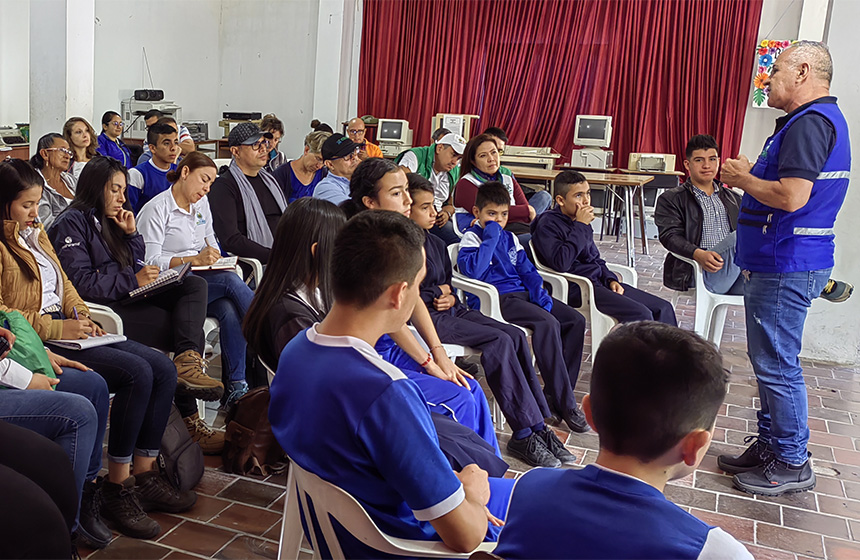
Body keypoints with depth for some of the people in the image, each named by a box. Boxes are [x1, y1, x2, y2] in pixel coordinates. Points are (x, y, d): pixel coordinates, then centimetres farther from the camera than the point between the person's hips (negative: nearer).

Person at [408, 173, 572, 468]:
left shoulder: (436, 244, 18)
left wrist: (450, 298, 1)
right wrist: (436, 292, -3)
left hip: (450, 310, 8)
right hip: (426, 317, -8)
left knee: (515, 335, -12)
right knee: (500, 341, -22)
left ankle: (536, 426, -12)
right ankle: (523, 434, -19)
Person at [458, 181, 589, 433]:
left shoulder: (510, 238, 22)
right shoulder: (472, 238, 0)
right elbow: (473, 270, -19)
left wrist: (539, 292, 2)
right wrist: (491, 237, -12)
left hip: (522, 293, 8)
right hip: (497, 298, -8)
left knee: (576, 320, -9)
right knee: (548, 323, -30)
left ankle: (556, 395, -7)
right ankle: (565, 405, -25)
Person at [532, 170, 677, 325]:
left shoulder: (582, 222, 17)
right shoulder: (548, 224, -10)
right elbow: (561, 263, -25)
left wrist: (611, 279, 6)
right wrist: (580, 226, -17)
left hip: (599, 282, 9)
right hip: (576, 288, -9)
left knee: (663, 308, -1)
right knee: (641, 315, -24)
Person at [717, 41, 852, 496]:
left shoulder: (811, 122, -16)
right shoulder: (819, 119, 19)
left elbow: (790, 197, -27)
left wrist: (742, 179, -11)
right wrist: (749, 176, 10)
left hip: (786, 268, -11)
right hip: (777, 264, 11)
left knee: (777, 365, -2)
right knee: (770, 361, 17)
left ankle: (792, 463, 10)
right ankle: (770, 446, 28)